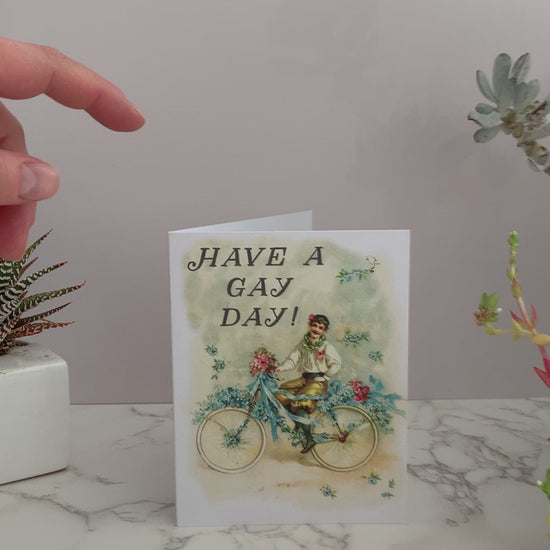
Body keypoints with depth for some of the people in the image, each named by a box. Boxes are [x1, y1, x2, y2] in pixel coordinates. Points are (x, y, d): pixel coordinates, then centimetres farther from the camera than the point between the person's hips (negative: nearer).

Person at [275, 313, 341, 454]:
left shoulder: (326, 346, -6)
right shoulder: (303, 343, 6)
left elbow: (336, 363, -6)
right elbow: (293, 359, 2)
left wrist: (324, 375, -10)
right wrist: (282, 367, -16)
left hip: (319, 381, -6)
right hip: (304, 379, 6)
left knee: (300, 404, -24)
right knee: (281, 394, -9)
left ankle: (309, 439, -14)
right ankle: (298, 421, 7)